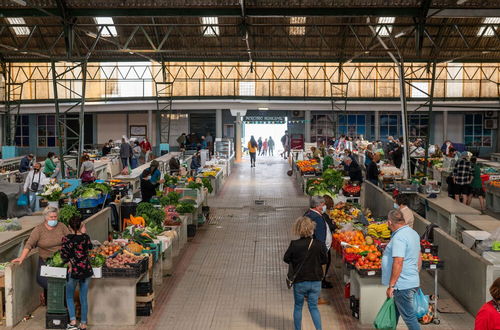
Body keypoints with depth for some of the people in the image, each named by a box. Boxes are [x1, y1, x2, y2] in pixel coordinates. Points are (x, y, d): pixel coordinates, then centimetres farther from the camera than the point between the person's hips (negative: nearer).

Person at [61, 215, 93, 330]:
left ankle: (73, 321, 2)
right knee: (84, 298, 12)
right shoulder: (85, 237, -3)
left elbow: (64, 255, -17)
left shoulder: (67, 238, -11)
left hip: (73, 271, -2)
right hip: (86, 270, 3)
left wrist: (70, 265, -3)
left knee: (69, 297, 15)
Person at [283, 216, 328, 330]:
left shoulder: (294, 245, -16)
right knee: (314, 307, 15)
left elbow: (286, 258, -3)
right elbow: (324, 260, 1)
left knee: (298, 307, 17)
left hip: (299, 282, -1)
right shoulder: (319, 244, -12)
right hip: (316, 281, 1)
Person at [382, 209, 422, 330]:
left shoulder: (399, 237, -21)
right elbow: (419, 258, 19)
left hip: (402, 285, -10)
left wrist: (391, 286, -22)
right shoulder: (413, 233, 10)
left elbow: (398, 263, -27)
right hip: (412, 281, 10)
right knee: (393, 314, 21)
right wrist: (415, 276, 28)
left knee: (409, 316, -1)